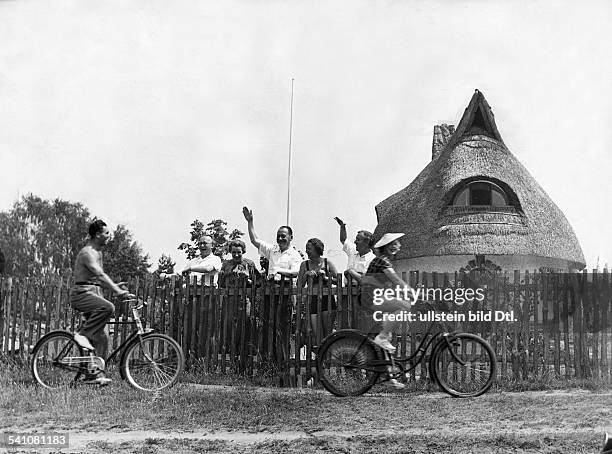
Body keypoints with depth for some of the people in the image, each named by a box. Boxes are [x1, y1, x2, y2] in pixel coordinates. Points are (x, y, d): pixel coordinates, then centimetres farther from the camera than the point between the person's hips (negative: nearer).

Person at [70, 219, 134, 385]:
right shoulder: (88, 253, -15)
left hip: (93, 293, 9)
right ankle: (82, 334, -22)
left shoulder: (97, 252, 18)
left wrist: (114, 286, 23)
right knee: (108, 307, -36)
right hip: (82, 293, -9)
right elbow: (100, 275, -28)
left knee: (101, 336, 1)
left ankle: (96, 374, 2)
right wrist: (117, 291, -36)